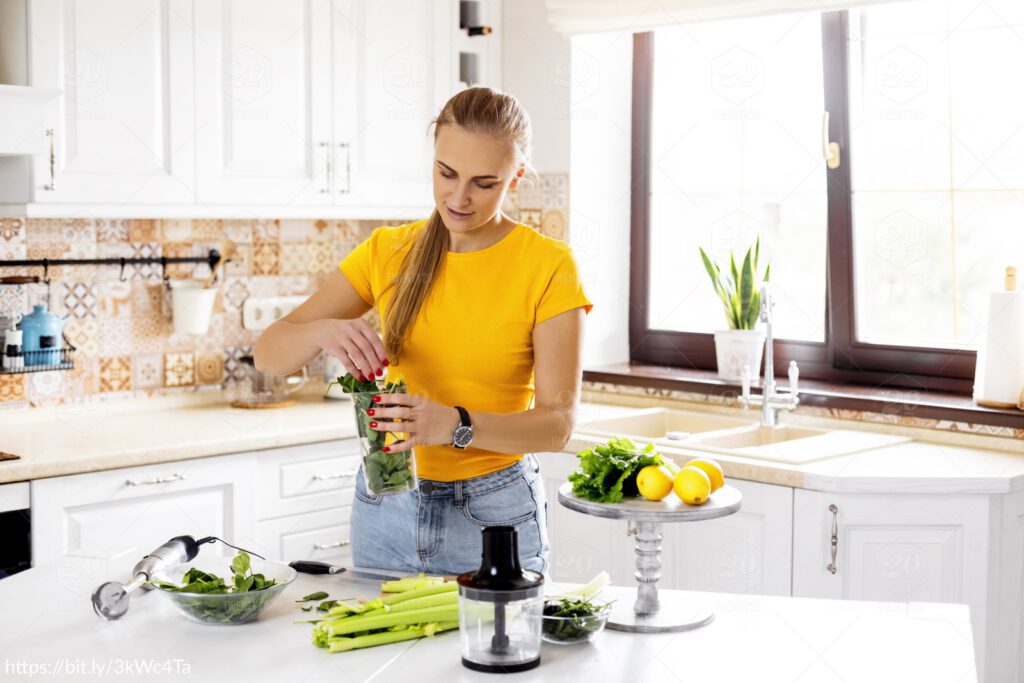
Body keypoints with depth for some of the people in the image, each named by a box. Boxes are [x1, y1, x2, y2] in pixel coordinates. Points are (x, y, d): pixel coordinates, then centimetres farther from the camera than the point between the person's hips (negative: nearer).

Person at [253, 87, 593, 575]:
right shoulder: (388, 252, 0)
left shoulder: (548, 265, -9)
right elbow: (268, 353, -6)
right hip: (385, 511, 3)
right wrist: (322, 331, -27)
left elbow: (557, 422, -16)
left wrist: (455, 425, -33)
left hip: (493, 515, -3)